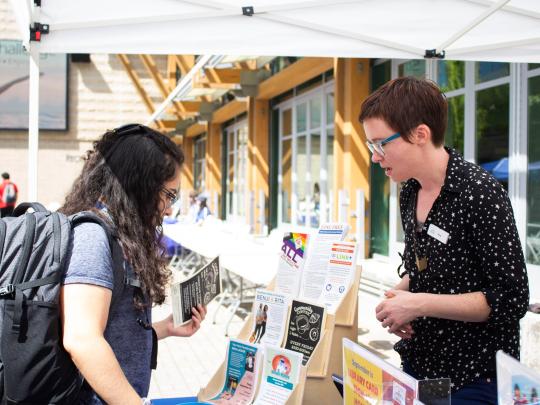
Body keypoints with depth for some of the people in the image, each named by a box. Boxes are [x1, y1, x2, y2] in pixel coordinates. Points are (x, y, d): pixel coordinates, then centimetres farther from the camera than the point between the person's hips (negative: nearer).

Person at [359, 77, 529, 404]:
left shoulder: (481, 193, -19)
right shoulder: (410, 193, 3)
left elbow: (511, 300, -20)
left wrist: (417, 304, -21)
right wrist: (398, 297, -4)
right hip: (419, 363, 7)